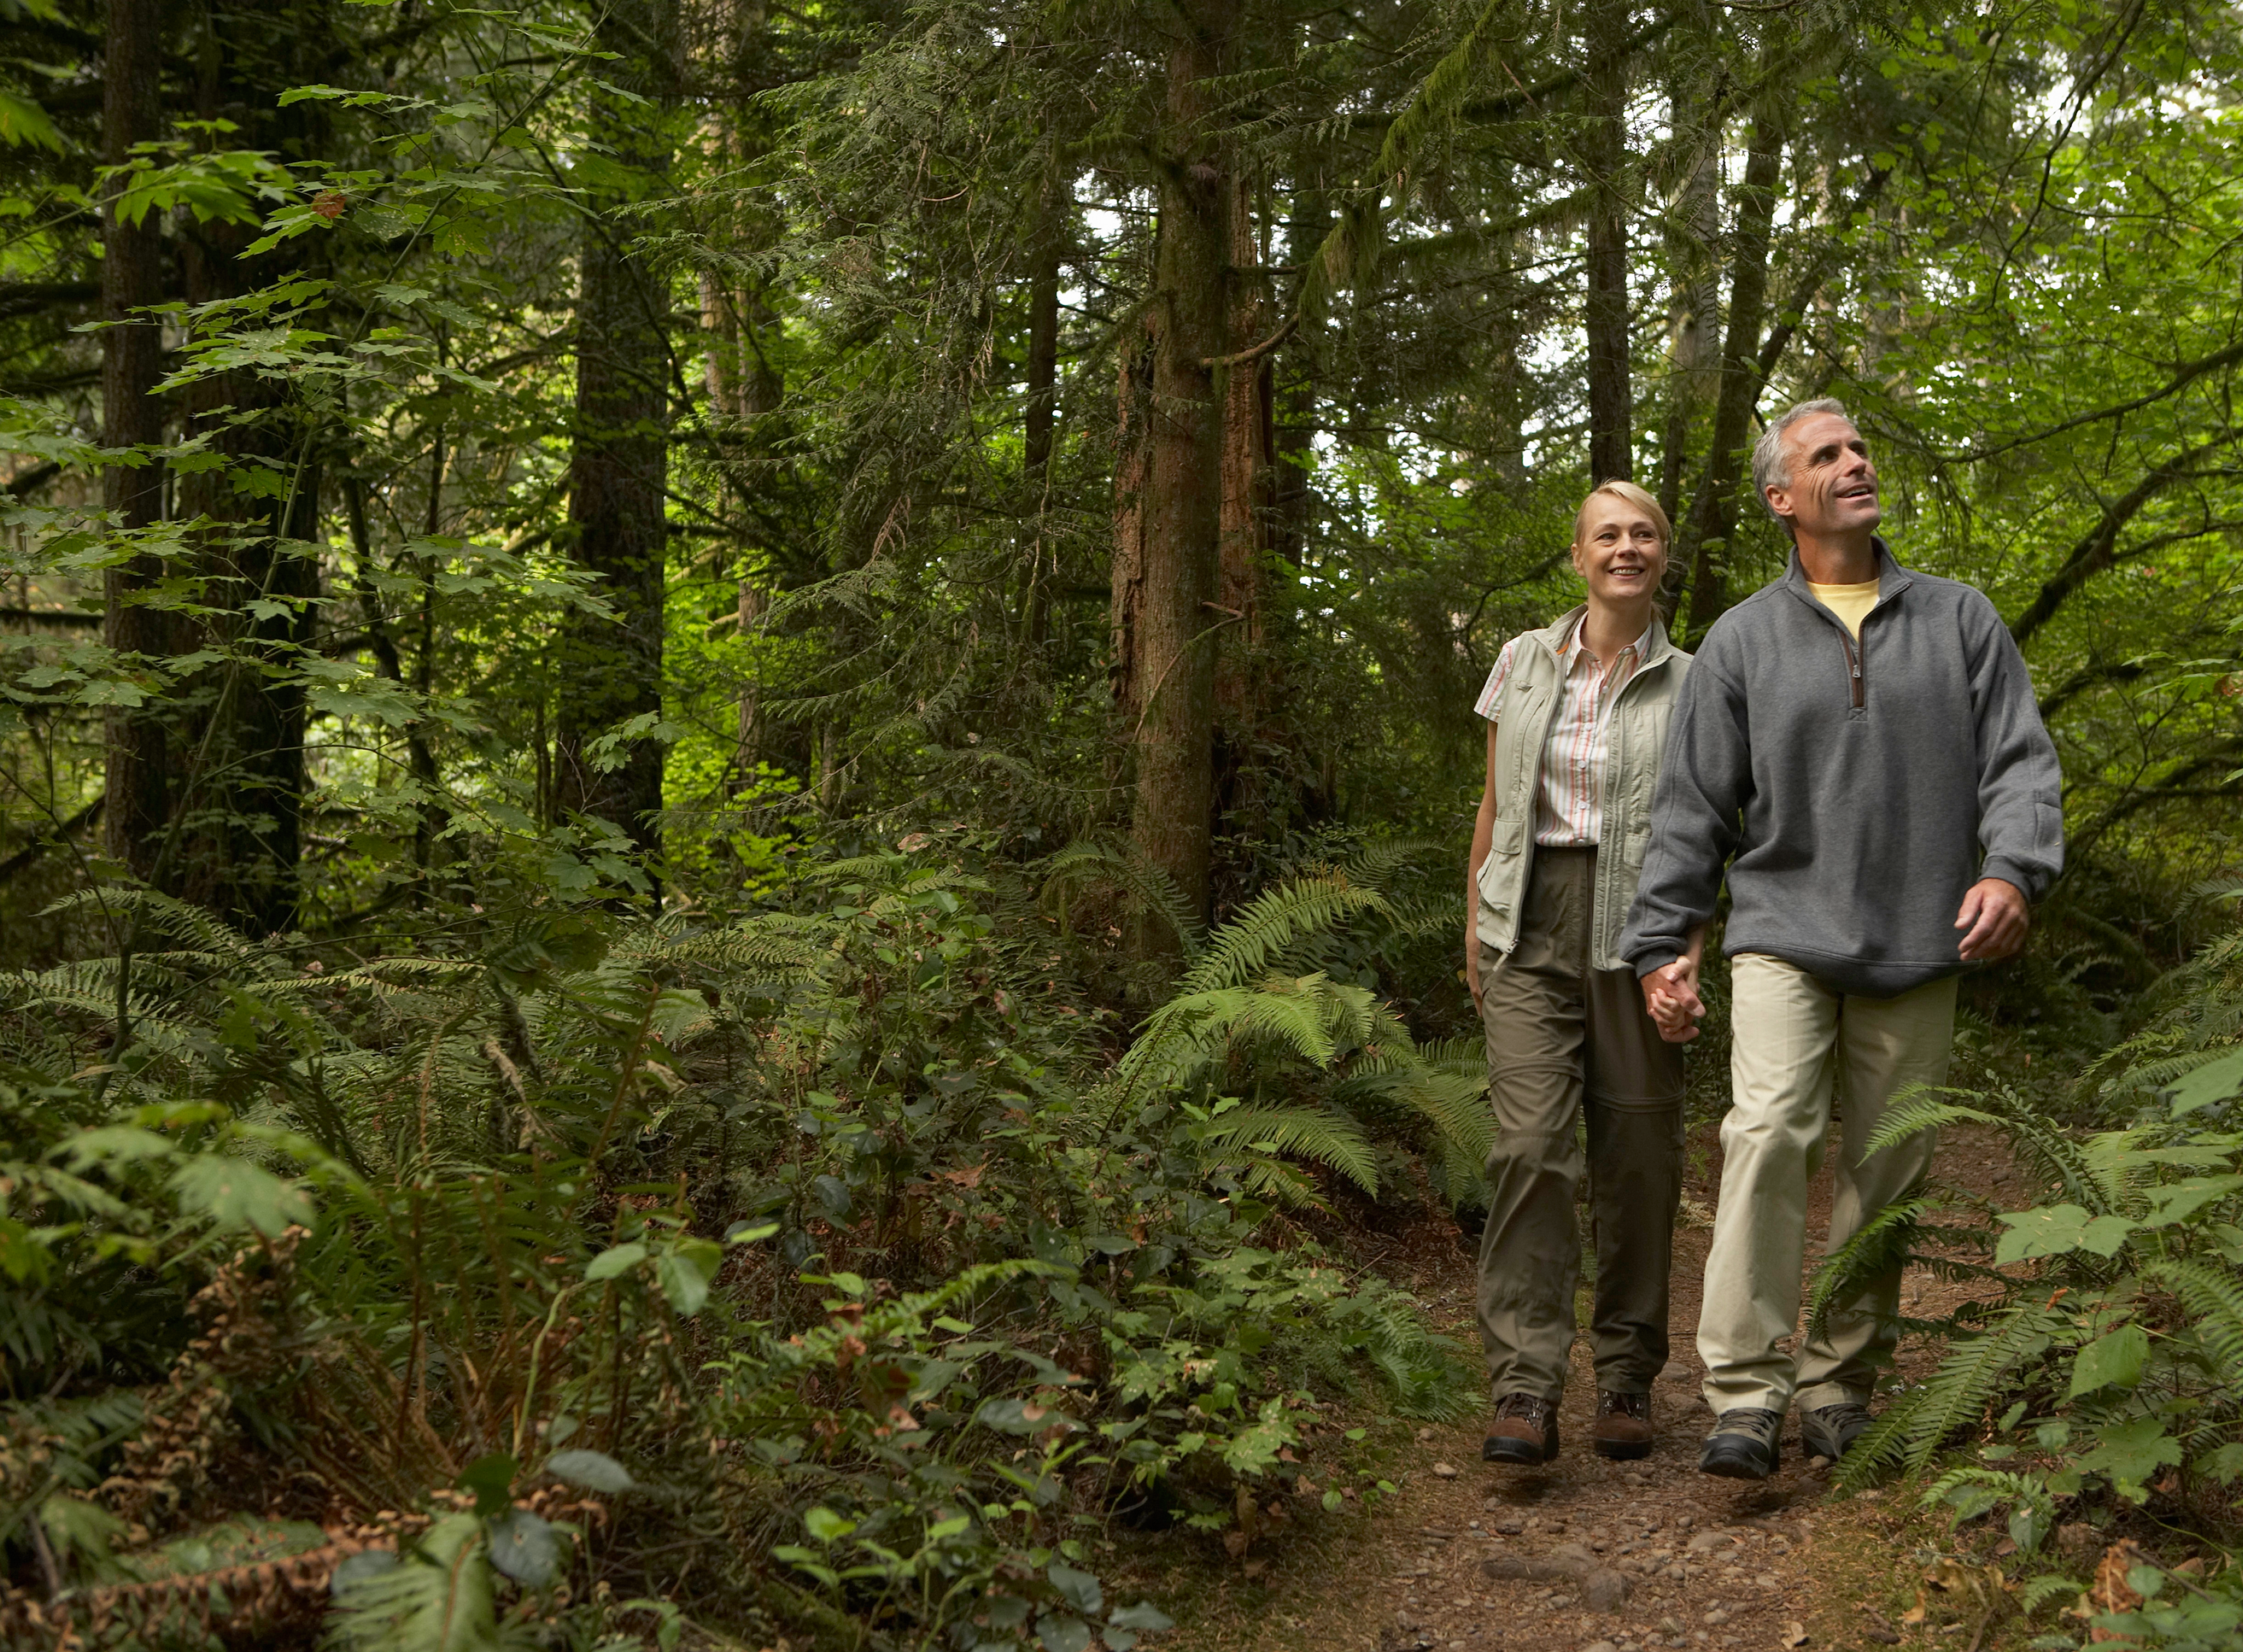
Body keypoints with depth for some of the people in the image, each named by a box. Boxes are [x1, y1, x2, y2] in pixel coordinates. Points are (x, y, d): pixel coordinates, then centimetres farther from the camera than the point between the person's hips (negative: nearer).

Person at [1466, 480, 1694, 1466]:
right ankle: (1525, 1394, -13)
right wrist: (1475, 932, 11)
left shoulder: (1687, 684, 6)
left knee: (1637, 1154, 2)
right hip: (1532, 928, 0)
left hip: (1636, 933, 0)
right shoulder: (1524, 663, 10)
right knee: (1530, 1144, -12)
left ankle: (1627, 1380, 16)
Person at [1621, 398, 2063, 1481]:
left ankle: (1841, 1389, 17)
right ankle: (1745, 1397, -17)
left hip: (1915, 949, 2)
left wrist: (2013, 868, -14)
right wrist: (1662, 946, 3)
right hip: (1785, 933, -2)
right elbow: (1693, 808, 7)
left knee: (1886, 1172, 4)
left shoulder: (1960, 620, 10)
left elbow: (2020, 758, 5)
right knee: (1769, 1133, -19)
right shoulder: (1743, 639, 7)